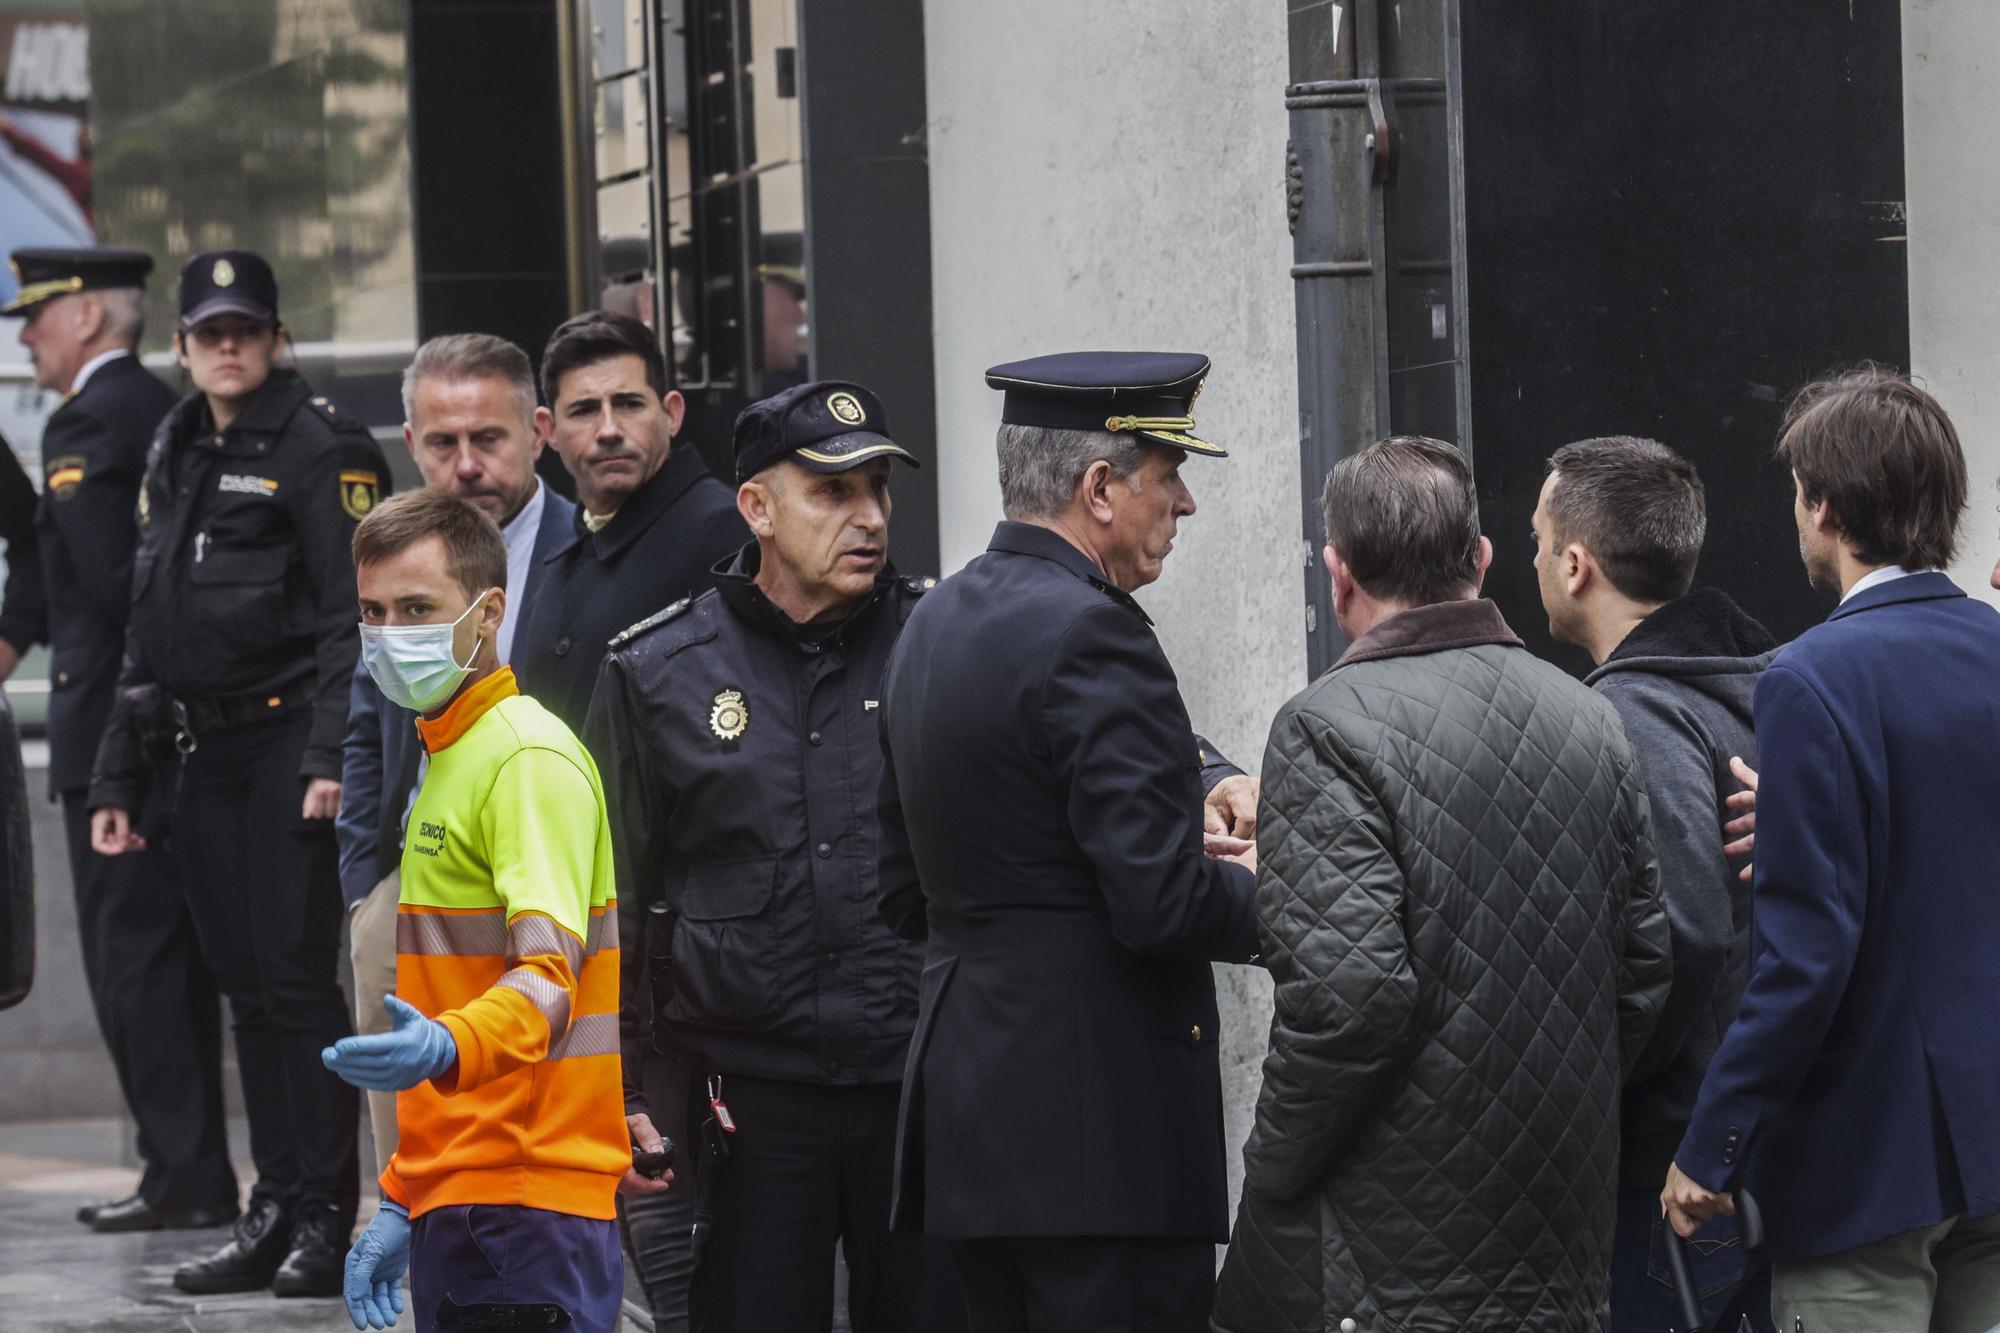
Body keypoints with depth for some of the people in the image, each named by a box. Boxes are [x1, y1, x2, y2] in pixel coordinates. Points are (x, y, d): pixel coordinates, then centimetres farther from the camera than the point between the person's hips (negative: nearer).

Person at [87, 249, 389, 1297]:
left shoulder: (320, 448, -5)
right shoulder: (175, 460, 17)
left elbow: (356, 613, -12)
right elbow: (147, 632, 21)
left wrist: (332, 756, -21)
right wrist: (118, 778, 18)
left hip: (288, 741, -7)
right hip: (205, 756, 7)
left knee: (296, 977, -8)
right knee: (246, 987, 8)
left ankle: (328, 1220, -4)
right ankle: (276, 1210, 13)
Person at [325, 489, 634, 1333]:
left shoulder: (529, 757, -9)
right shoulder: (446, 757, 20)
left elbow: (548, 979, -21)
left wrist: (447, 1049, -41)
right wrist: (403, 1201, 23)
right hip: (455, 1207, 9)